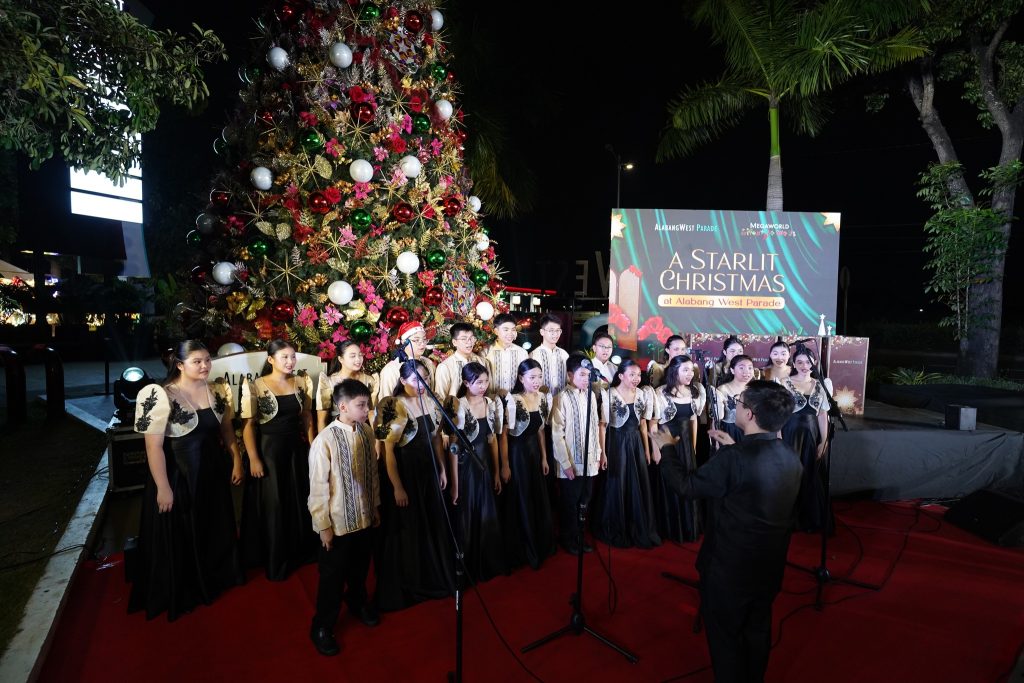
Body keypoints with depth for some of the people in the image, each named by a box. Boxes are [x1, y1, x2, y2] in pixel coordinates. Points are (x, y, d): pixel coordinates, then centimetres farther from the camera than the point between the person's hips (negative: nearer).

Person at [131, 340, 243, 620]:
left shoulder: (217, 390, -2)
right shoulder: (162, 396, -20)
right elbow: (154, 445, -19)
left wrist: (237, 461, 5)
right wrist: (163, 488, -19)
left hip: (213, 472, 6)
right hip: (178, 476, -5)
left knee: (216, 531, 21)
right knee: (178, 537, 12)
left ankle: (213, 580, 45)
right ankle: (179, 593, 34)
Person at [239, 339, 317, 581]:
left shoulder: (301, 383, 2)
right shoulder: (255, 386, -10)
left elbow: (307, 418, 7)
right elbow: (248, 425, -11)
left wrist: (312, 448, 3)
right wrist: (253, 458, -14)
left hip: (297, 448, 4)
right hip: (268, 449, -4)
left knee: (299, 502, 14)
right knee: (271, 505, 6)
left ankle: (299, 553, 33)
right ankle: (274, 561, 23)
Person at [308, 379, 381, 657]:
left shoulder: (366, 431, -6)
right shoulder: (325, 441, -24)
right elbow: (318, 488, -17)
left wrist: (375, 506, 10)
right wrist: (324, 526, -12)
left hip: (364, 517, 5)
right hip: (337, 522, -5)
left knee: (359, 569, 26)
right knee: (332, 577, 13)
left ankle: (358, 603, 53)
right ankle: (322, 628, 37)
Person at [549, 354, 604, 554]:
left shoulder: (591, 395, 5)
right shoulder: (563, 398, -14)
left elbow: (597, 426, 11)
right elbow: (557, 434, -15)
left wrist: (601, 453, 9)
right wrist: (566, 463, -15)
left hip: (590, 461, 5)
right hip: (571, 463, -5)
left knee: (584, 502, 16)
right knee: (569, 504, 10)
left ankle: (580, 536, 34)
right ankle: (567, 538, 28)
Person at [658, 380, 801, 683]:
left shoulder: (734, 458, -30)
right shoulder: (790, 456, -6)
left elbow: (686, 486, -18)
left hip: (731, 567, -7)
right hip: (770, 565, 7)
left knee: (725, 637, 15)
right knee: (757, 631, 26)